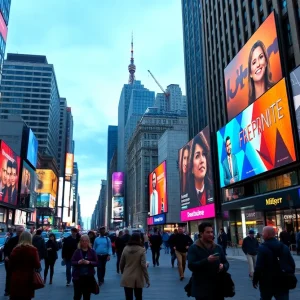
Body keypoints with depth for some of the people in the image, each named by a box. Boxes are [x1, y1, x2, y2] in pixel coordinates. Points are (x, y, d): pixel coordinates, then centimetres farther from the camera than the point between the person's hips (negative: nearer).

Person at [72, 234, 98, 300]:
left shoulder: (92, 251, 0)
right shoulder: (77, 251, 0)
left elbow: (96, 263, -1)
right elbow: (72, 262, 0)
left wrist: (89, 262, -19)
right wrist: (78, 262, -20)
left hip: (89, 277, 1)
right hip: (78, 276, 0)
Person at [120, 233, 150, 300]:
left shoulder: (125, 249, -3)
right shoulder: (141, 250, -11)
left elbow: (121, 264, 3)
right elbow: (143, 266, -13)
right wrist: (147, 279, -7)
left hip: (127, 278, 2)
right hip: (138, 278, -1)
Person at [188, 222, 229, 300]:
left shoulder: (218, 248, 11)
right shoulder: (193, 248, -6)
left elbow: (226, 263, 16)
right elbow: (191, 266, -17)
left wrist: (223, 266, -8)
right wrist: (207, 260, -28)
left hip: (218, 288, 5)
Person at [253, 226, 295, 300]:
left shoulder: (262, 248, -14)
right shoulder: (284, 247, 3)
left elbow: (259, 267, -17)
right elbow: (292, 264, 7)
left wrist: (255, 280, -5)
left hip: (267, 283, -4)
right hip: (282, 282, 4)